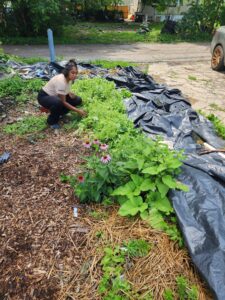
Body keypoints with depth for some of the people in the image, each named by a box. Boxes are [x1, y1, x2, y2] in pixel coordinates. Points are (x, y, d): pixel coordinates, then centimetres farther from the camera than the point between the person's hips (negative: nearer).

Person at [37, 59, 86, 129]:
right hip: (44, 96, -8)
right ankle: (52, 121, -11)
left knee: (78, 100, -6)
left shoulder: (69, 78, -9)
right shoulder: (60, 81, -33)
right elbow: (63, 102, -28)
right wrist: (78, 110, -28)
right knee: (58, 102, -41)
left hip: (55, 96, 8)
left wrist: (69, 93, -11)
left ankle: (58, 114, 10)